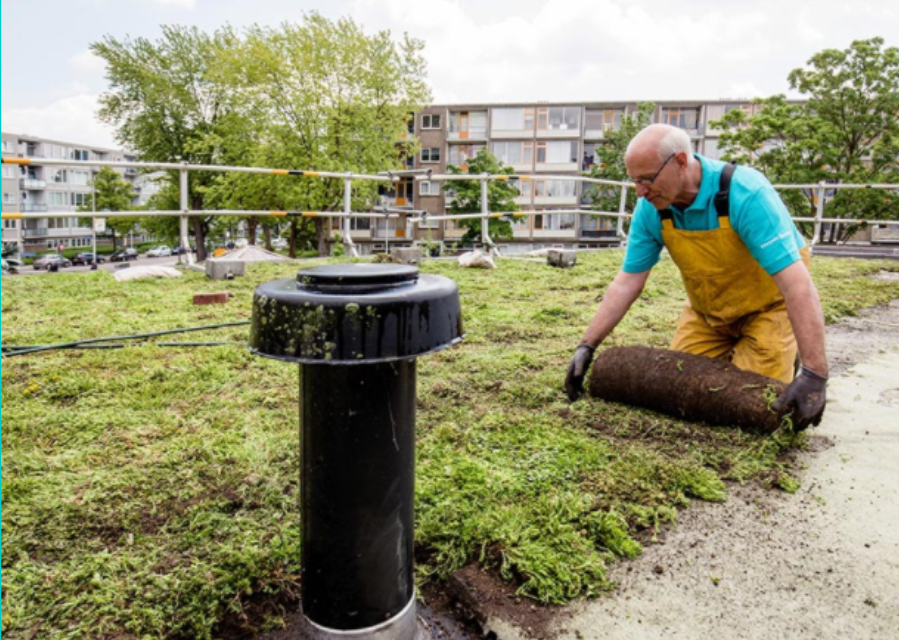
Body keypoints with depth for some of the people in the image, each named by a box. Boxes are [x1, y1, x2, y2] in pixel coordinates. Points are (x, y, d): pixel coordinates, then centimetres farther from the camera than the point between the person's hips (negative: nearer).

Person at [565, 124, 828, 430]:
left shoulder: (746, 194, -33)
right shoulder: (652, 207, -18)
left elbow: (797, 284, -37)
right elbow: (627, 282, -13)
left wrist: (814, 373, -44)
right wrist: (587, 346, -17)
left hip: (767, 303, -4)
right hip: (707, 309, 5)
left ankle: (786, 356, 19)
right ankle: (731, 352, 31)